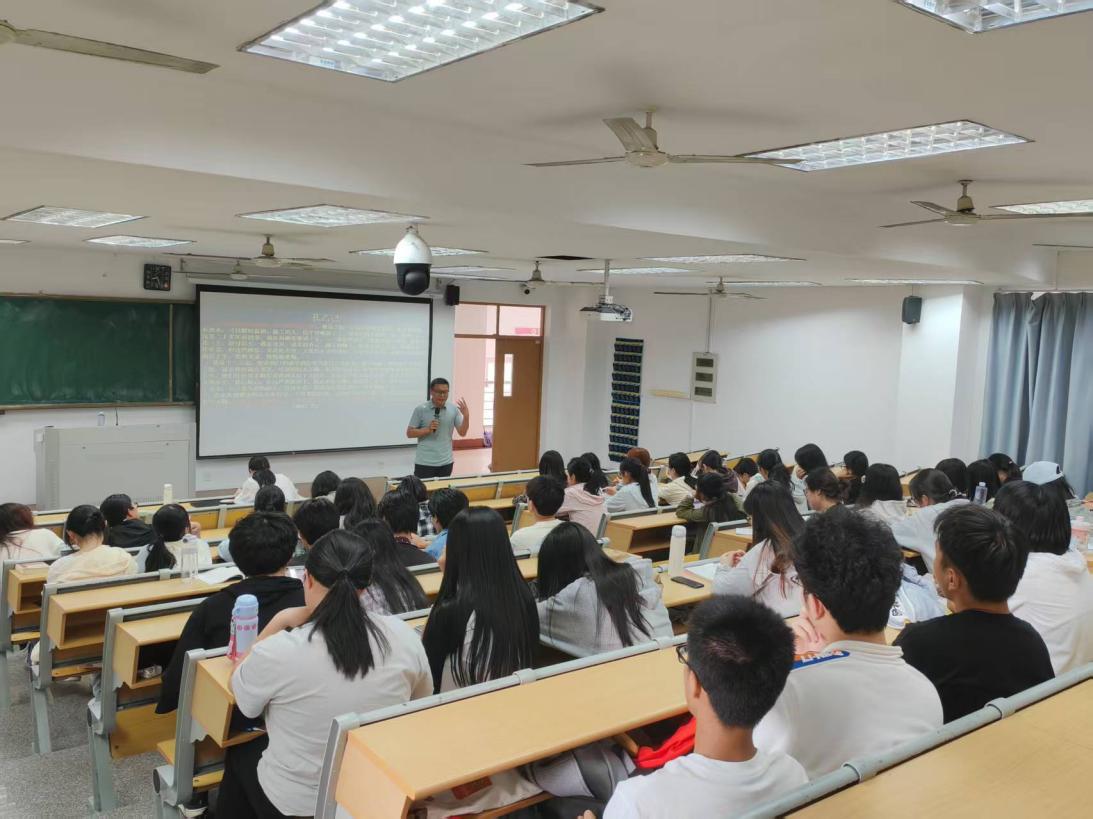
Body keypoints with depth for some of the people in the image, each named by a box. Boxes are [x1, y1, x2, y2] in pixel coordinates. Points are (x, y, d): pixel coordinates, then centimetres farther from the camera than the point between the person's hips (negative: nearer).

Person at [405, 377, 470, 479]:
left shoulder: (454, 409, 1)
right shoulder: (420, 409, -7)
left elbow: (462, 433, 1)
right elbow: (409, 433, -4)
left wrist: (466, 416, -14)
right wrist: (427, 429, -18)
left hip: (446, 462, 3)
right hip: (424, 463, -3)